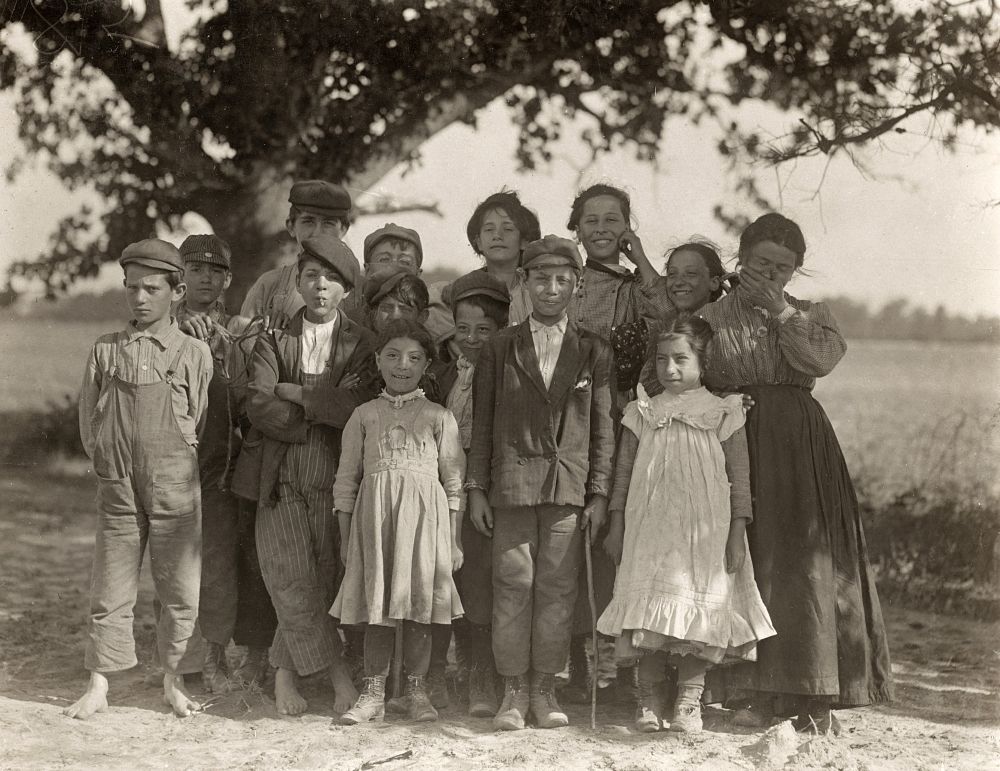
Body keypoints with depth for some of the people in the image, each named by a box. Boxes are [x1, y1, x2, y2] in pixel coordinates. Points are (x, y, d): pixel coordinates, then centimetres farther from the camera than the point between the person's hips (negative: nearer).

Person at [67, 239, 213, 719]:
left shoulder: (195, 354, -1)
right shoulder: (105, 351, 5)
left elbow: (202, 424, 6)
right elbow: (88, 420, 12)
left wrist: (169, 463, 5)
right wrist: (108, 460, 6)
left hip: (176, 488, -1)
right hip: (117, 488, 1)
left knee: (181, 590, 3)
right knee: (110, 590, 5)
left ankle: (173, 681, 19)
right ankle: (98, 687, 14)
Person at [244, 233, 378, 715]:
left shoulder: (361, 344, 7)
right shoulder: (273, 343, 10)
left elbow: (355, 408, -10)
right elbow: (259, 407, -6)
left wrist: (295, 392, -6)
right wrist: (322, 411, -9)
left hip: (335, 483, 0)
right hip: (281, 485, 0)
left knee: (323, 581, -3)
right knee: (293, 581, -10)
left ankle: (285, 672, 12)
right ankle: (337, 672, 2)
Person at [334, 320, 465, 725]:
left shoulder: (438, 416, 7)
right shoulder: (364, 415, 10)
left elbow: (453, 482, 7)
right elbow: (347, 480, 11)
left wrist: (453, 540, 2)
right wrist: (345, 537, 6)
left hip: (424, 516, -1)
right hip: (374, 513, 1)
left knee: (419, 605, 1)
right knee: (376, 607, 1)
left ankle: (416, 690, 13)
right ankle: (373, 692, 8)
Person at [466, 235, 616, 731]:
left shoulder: (593, 352, 8)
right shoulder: (500, 348, 8)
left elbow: (603, 427, 7)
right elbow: (482, 423, 8)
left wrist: (599, 491, 1)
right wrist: (476, 488, 2)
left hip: (568, 486, 0)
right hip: (512, 484, 0)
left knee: (557, 588, 1)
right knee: (513, 584, -1)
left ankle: (544, 689, 11)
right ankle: (514, 690, 8)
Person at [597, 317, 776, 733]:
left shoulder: (722, 413, 1)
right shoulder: (641, 414, 7)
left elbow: (739, 477, 1)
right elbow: (623, 473, 12)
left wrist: (737, 533, -3)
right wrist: (616, 526, 10)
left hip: (705, 531, -1)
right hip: (649, 530, 2)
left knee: (699, 612, -4)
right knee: (650, 613, -1)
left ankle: (689, 701, 5)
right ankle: (649, 701, 8)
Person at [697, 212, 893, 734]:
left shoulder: (812, 316, 12)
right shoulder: (712, 317, 9)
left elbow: (820, 361, -9)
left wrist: (780, 310, -8)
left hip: (802, 446, 0)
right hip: (739, 444, 0)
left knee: (807, 560, -6)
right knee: (748, 560, -4)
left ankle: (816, 699, -3)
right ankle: (762, 694, 2)